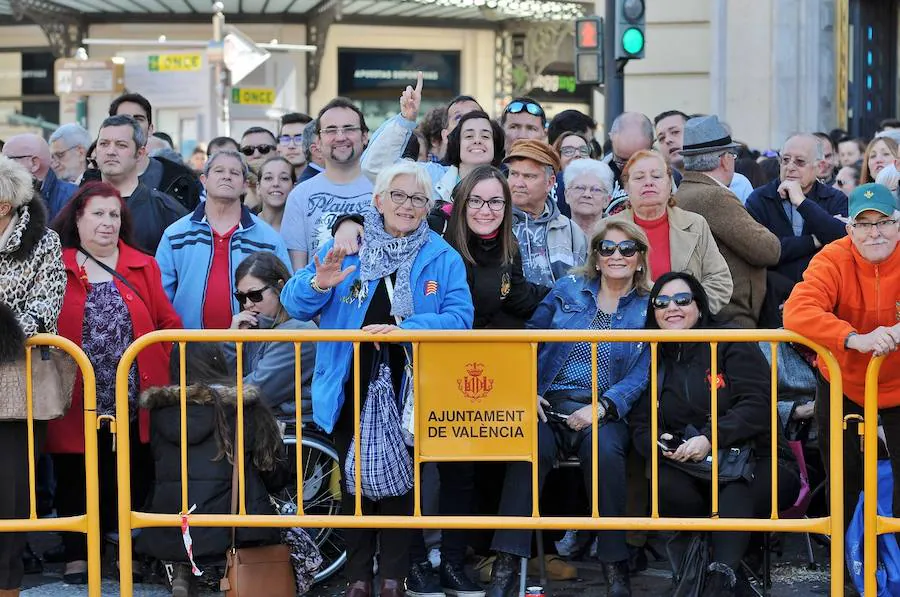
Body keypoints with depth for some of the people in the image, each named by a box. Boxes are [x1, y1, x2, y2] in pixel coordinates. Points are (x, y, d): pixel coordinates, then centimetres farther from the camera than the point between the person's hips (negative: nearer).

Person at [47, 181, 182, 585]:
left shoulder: (143, 267, 8)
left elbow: (168, 325, 7)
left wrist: (164, 371, -3)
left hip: (133, 402, 2)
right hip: (78, 403, -2)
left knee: (132, 480, 8)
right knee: (75, 479, 7)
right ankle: (77, 556, 19)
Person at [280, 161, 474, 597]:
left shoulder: (443, 258, 1)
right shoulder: (344, 248, 4)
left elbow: (459, 316, -12)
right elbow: (294, 305, 2)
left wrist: (403, 330, -26)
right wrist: (318, 285, -21)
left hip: (409, 392, -1)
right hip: (352, 391, 1)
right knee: (355, 481, 8)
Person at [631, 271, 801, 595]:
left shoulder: (732, 344, 0)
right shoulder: (655, 360, 14)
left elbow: (757, 405, -12)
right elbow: (641, 423, 8)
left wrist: (710, 438, -25)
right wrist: (658, 444, -17)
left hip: (757, 462, -3)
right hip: (694, 471, 4)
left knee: (735, 499, -37)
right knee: (666, 484, -30)